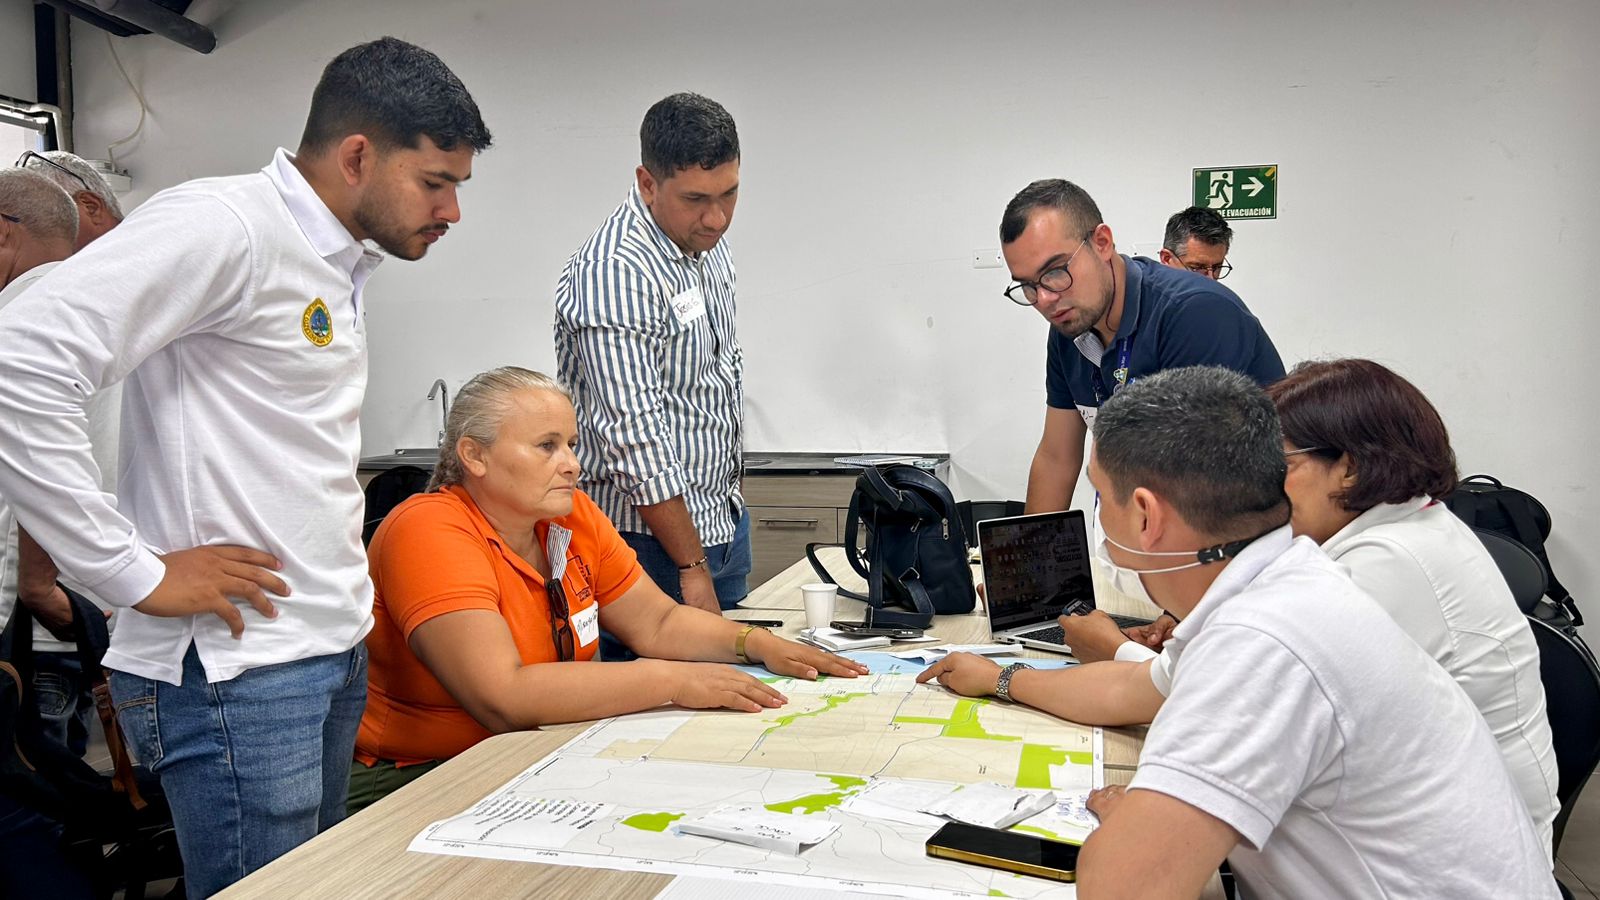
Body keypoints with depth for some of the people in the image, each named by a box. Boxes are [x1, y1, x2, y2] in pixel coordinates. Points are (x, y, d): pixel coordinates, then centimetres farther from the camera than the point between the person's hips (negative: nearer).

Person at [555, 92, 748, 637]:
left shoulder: (710, 245, 7)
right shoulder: (612, 272, -23)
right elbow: (636, 440, -24)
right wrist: (692, 568, -20)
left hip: (723, 519, 9)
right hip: (652, 536, -9)